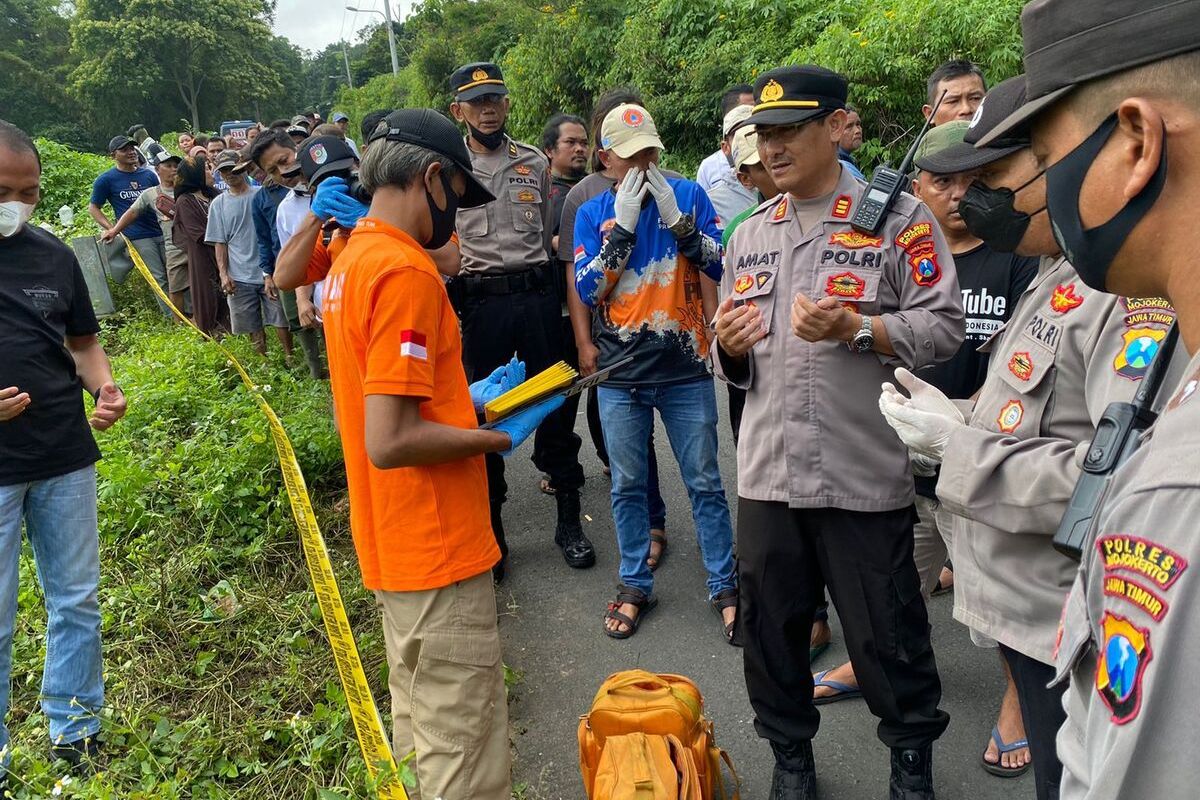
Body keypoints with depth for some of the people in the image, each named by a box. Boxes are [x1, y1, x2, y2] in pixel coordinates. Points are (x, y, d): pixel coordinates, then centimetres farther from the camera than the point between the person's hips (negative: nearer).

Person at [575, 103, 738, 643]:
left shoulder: (688, 194, 0)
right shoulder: (593, 213, 3)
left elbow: (722, 266, -6)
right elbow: (588, 290, -8)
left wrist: (676, 218, -18)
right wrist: (622, 224, -16)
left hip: (685, 369, -1)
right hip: (620, 375, 1)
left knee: (704, 483, 6)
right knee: (627, 485, 11)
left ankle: (724, 585, 20)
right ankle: (635, 586, 27)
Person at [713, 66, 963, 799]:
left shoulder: (898, 216, -2)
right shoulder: (750, 234, 14)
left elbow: (944, 327, -8)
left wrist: (855, 328, -21)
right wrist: (727, 344, -5)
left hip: (865, 472, -4)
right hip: (767, 472, 5)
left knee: (886, 632, 9)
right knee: (771, 625, 15)